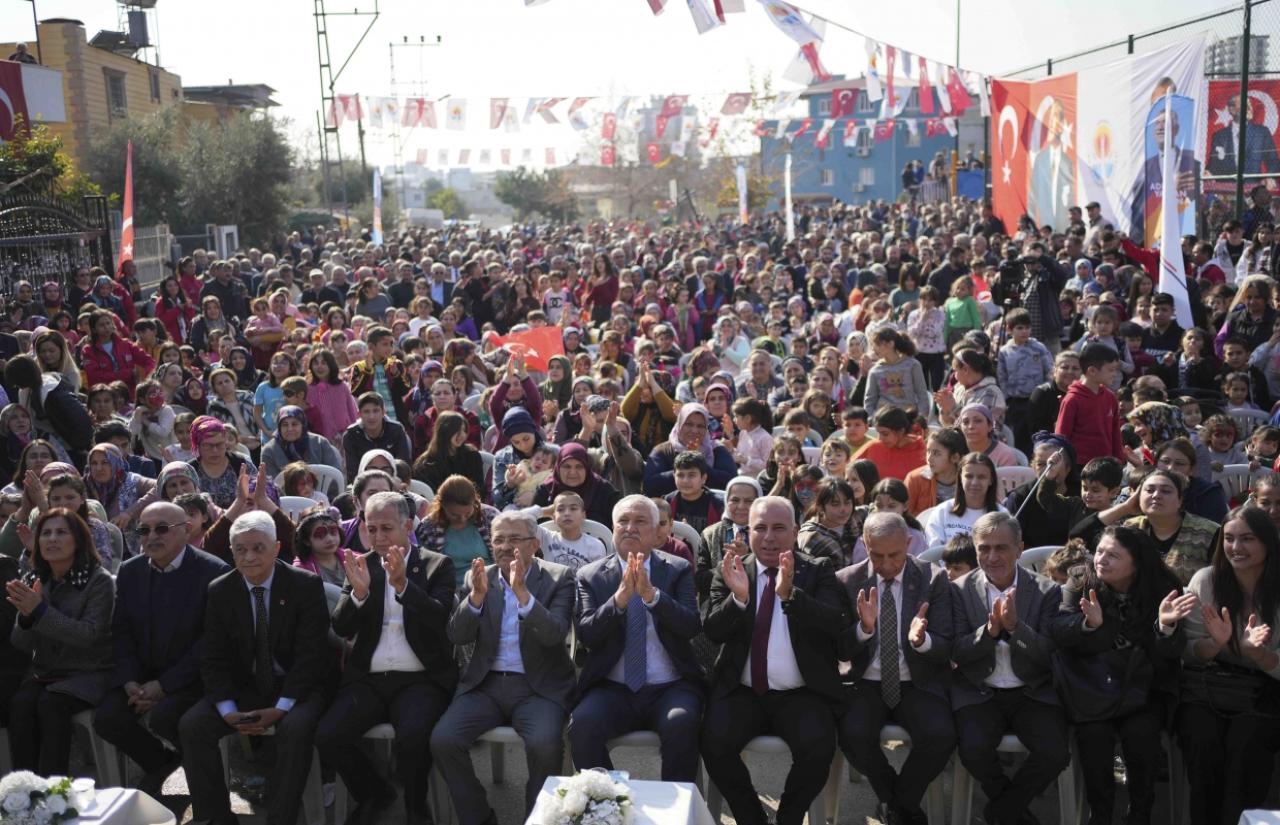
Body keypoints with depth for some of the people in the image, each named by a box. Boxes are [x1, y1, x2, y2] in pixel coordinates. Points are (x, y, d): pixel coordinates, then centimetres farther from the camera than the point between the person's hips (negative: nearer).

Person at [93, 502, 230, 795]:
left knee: (162, 716, -30)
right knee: (106, 718, -16)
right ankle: (160, 762, 13)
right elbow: (121, 631, 7)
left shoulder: (213, 572, -15)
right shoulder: (129, 571, 4)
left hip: (191, 677, -6)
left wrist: (164, 684, -19)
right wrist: (129, 682, -9)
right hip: (141, 674, 6)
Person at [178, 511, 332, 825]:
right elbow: (214, 658, 0)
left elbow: (311, 653, -13)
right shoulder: (219, 591, 0)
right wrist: (228, 709, -16)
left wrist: (281, 707, -21)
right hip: (243, 686, 4)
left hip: (295, 686, -4)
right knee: (191, 725, -18)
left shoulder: (306, 585, -10)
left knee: (295, 728, -34)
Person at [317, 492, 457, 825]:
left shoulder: (438, 565, 3)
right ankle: (374, 795, 10)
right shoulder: (361, 565, 11)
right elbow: (341, 628, 2)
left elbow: (438, 618, -13)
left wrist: (402, 584, -27)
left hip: (420, 680, -3)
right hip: (367, 679, 3)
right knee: (327, 735, -20)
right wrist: (358, 591, -17)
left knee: (412, 736, -31)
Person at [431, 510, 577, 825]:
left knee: (544, 744, -30)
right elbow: (457, 636, 0)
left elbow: (555, 635, -14)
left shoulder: (559, 577, 0)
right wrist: (477, 595, -17)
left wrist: (522, 592, -26)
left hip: (539, 687, -3)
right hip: (485, 684, 3)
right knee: (443, 739, -20)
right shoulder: (476, 578, 9)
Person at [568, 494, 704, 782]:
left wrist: (651, 594, -22)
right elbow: (585, 635, -5)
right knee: (582, 724, -28)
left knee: (680, 724, -32)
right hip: (612, 690, 1)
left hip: (671, 688, 0)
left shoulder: (678, 570, 7)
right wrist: (620, 597, -20)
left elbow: (691, 626, -7)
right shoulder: (590, 576, 7)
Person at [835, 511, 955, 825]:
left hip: (918, 684, 0)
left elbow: (946, 649, -6)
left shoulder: (934, 579, -4)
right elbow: (842, 651, -4)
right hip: (866, 684, 0)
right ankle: (891, 797, 6)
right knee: (854, 736, -28)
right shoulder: (846, 581, -2)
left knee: (941, 736, -28)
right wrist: (864, 627, -25)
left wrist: (921, 640, -30)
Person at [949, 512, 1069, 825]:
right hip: (979, 693, 0)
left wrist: (1015, 625, -25)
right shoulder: (960, 590, 0)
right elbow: (957, 653, -5)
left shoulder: (1047, 591, -1)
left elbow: (1048, 655, -8)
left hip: (1032, 693, 1)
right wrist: (989, 630, -23)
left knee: (1055, 753, -23)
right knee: (973, 751, -26)